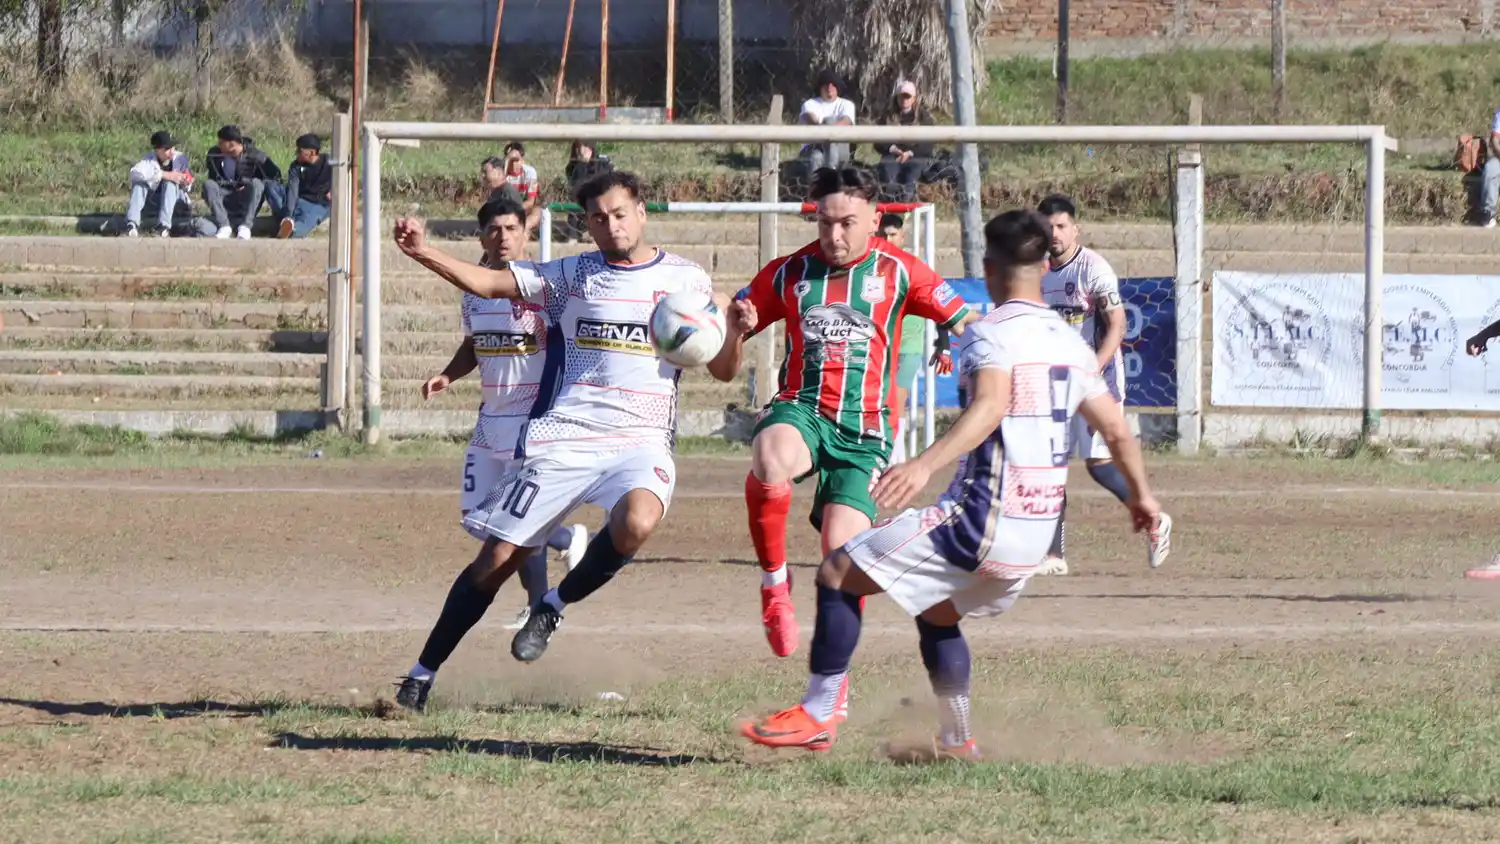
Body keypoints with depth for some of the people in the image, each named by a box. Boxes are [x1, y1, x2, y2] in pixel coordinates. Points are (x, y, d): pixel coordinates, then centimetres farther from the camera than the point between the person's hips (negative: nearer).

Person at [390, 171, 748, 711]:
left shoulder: (685, 279, 9)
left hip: (641, 440, -1)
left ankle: (553, 607, -8)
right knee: (498, 558, -1)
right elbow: (487, 283, 3)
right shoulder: (571, 276, 9)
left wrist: (734, 330, -10)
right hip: (562, 438, 1)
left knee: (636, 522, -34)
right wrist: (423, 253, -12)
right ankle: (422, 676, 12)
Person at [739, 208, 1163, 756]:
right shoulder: (1071, 344, 12)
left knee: (839, 573, 0)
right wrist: (1140, 495, 36)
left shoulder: (994, 334, -11)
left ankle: (817, 715, -4)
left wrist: (926, 465, -42)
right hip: (1034, 539, 8)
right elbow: (1117, 429, 19)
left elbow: (991, 406, -30)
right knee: (936, 614, 31)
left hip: (979, 524, -8)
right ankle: (957, 740, 30)